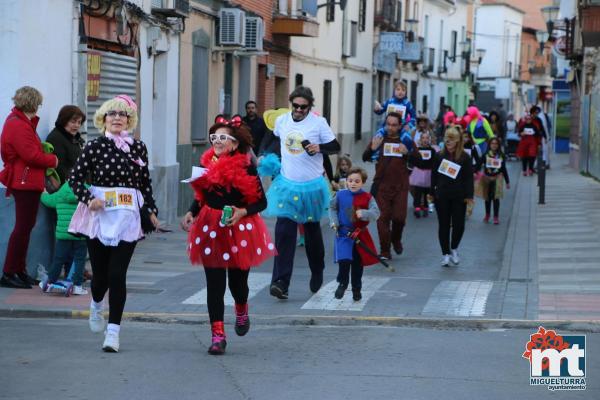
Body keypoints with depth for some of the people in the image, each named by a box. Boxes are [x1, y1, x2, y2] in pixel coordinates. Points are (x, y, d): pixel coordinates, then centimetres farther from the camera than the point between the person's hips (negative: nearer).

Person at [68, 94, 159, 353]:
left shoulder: (138, 148, 6)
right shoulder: (94, 146, 0)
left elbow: (146, 183, 14)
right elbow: (75, 178, 1)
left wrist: (151, 211, 9)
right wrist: (88, 200, -13)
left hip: (127, 217, 0)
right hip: (99, 215, 0)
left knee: (117, 274, -7)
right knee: (100, 272, 7)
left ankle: (113, 332, -3)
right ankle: (96, 304, 43)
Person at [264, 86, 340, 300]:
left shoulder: (318, 122, -7)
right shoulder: (281, 120, 3)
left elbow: (335, 147, -2)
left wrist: (319, 148, -21)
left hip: (311, 186, -1)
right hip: (287, 184, 2)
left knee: (312, 231, 13)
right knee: (284, 233, -10)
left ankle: (317, 274, 35)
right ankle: (281, 282, -14)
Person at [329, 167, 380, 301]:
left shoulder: (367, 197, -5)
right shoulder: (340, 195, -2)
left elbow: (376, 213, -12)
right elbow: (332, 208, 13)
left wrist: (364, 214, -30)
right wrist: (334, 222, -1)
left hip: (360, 234, 1)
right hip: (343, 233, -1)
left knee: (358, 264, 11)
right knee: (344, 260, -18)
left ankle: (356, 289, 29)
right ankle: (342, 283, 7)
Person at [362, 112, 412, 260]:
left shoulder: (406, 141, 4)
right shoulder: (378, 139, 5)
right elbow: (365, 158, 2)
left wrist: (407, 153, -18)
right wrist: (372, 149, -19)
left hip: (400, 186, 0)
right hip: (382, 185, 0)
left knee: (399, 217, -4)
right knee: (383, 218, -1)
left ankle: (396, 239, 27)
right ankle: (385, 250, 6)